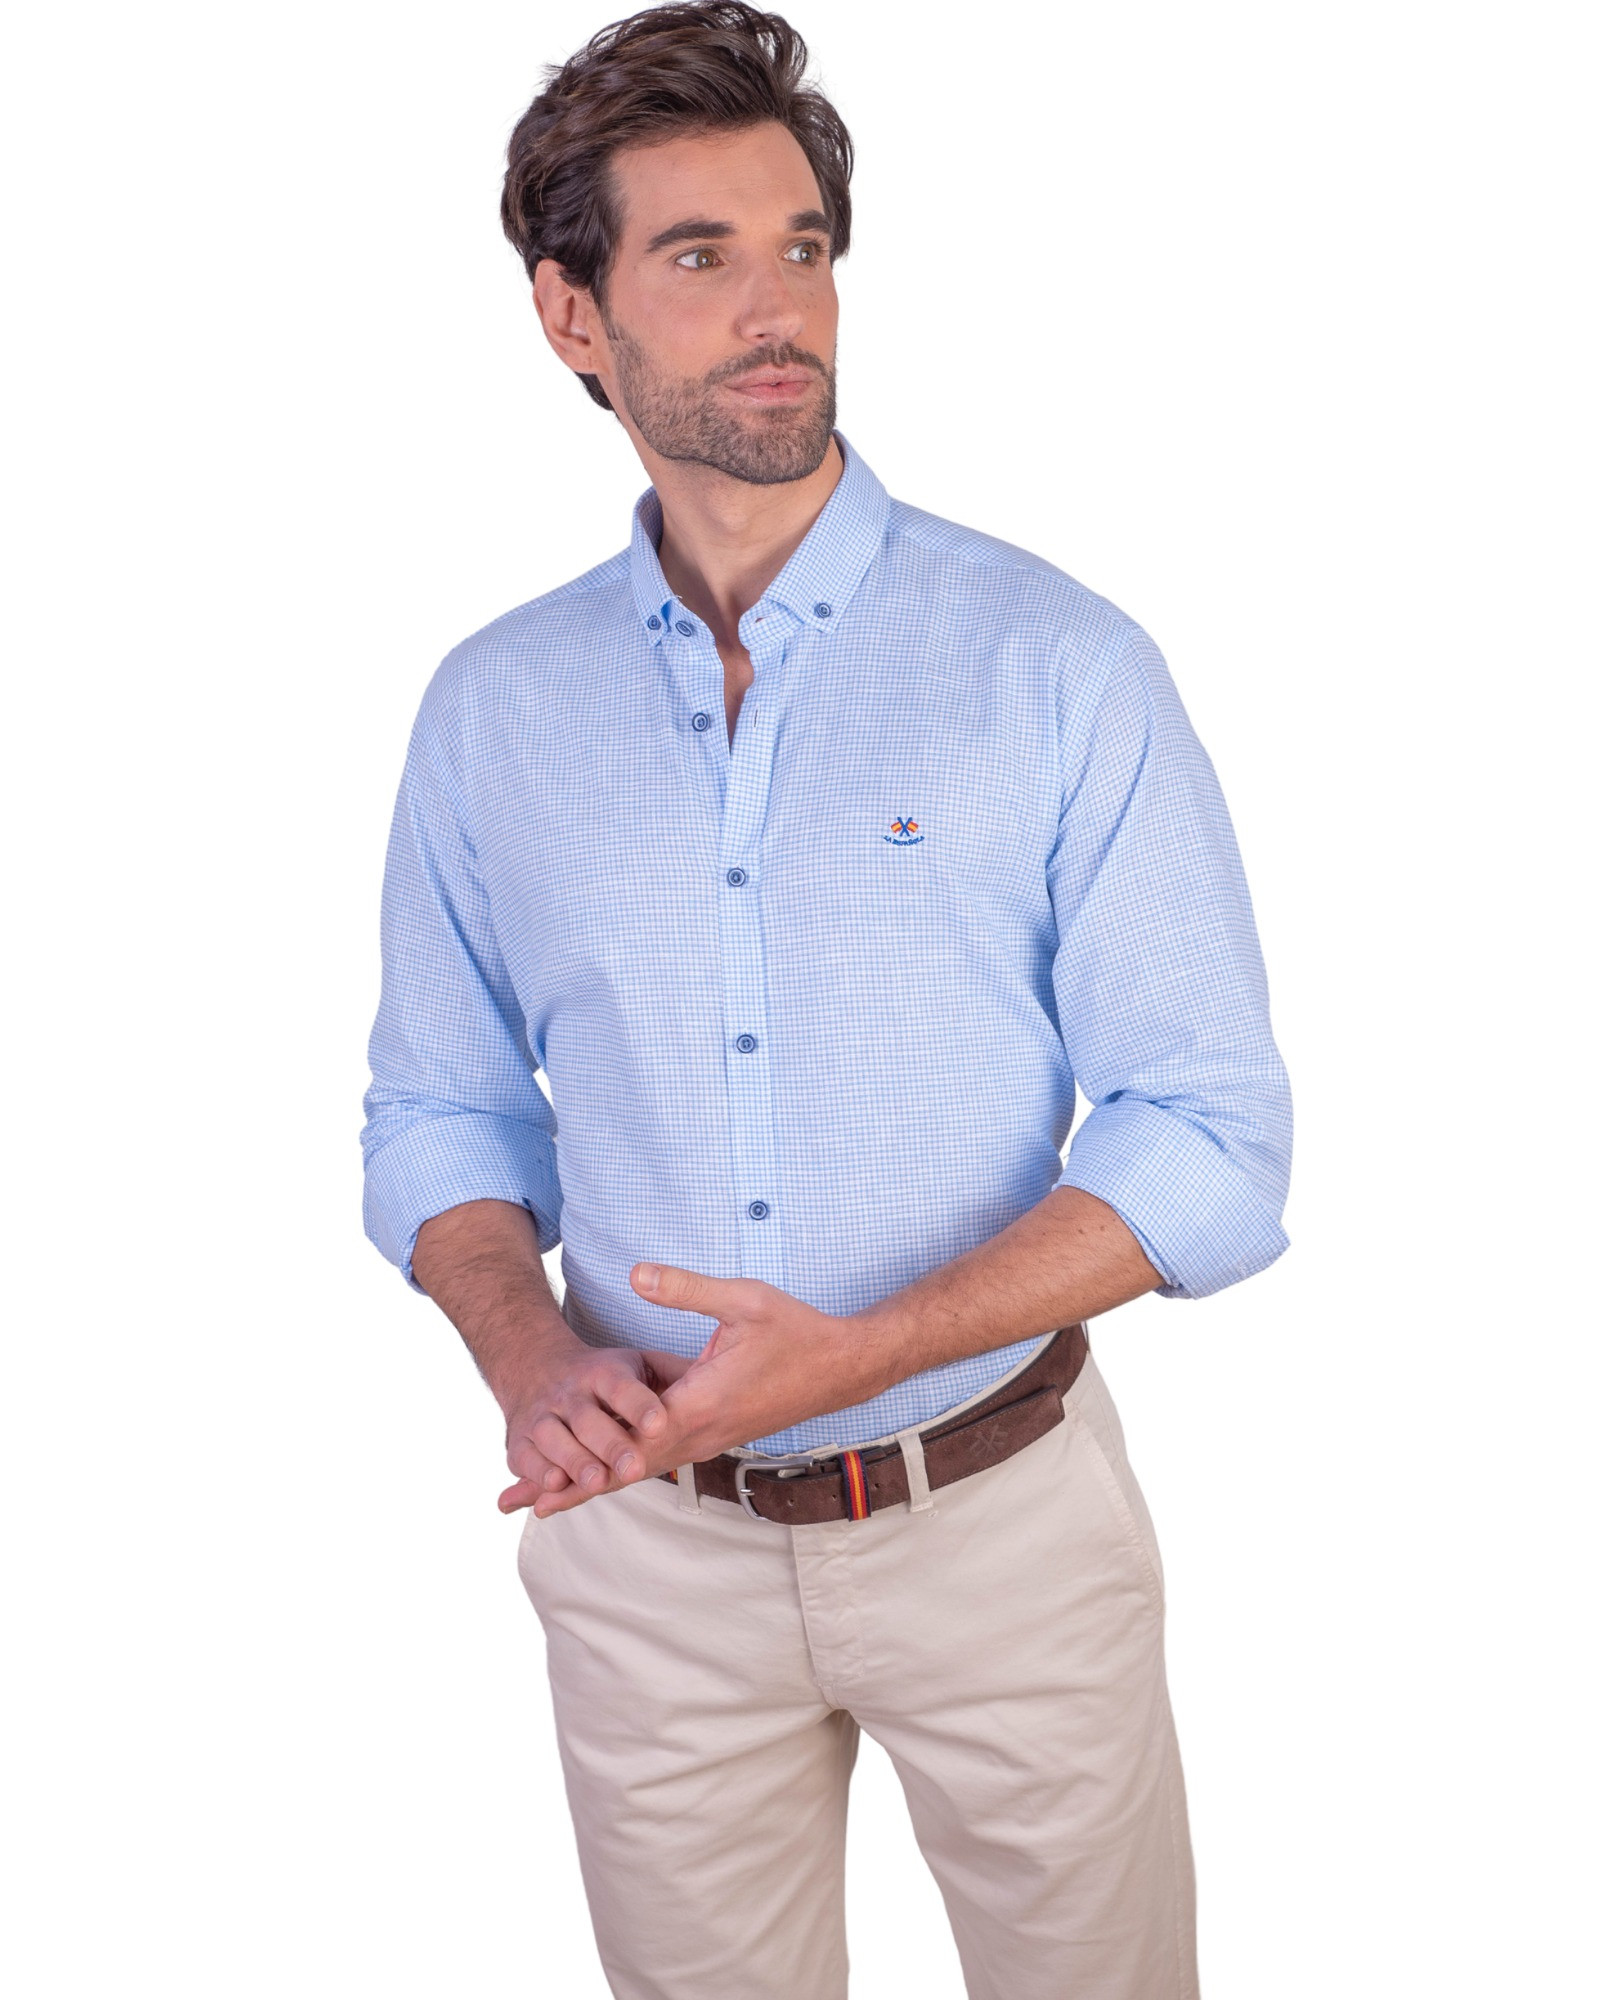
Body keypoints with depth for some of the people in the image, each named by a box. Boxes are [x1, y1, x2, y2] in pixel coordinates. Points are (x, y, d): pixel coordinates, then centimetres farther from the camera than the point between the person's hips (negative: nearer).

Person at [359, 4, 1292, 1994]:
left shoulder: (1059, 662, -10)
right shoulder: (492, 708, 0)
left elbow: (1211, 1140, -12)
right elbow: (439, 1111, 8)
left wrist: (864, 1350, -23)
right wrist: (531, 1354, -13)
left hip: (999, 1515, -2)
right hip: (647, 1548, 2)